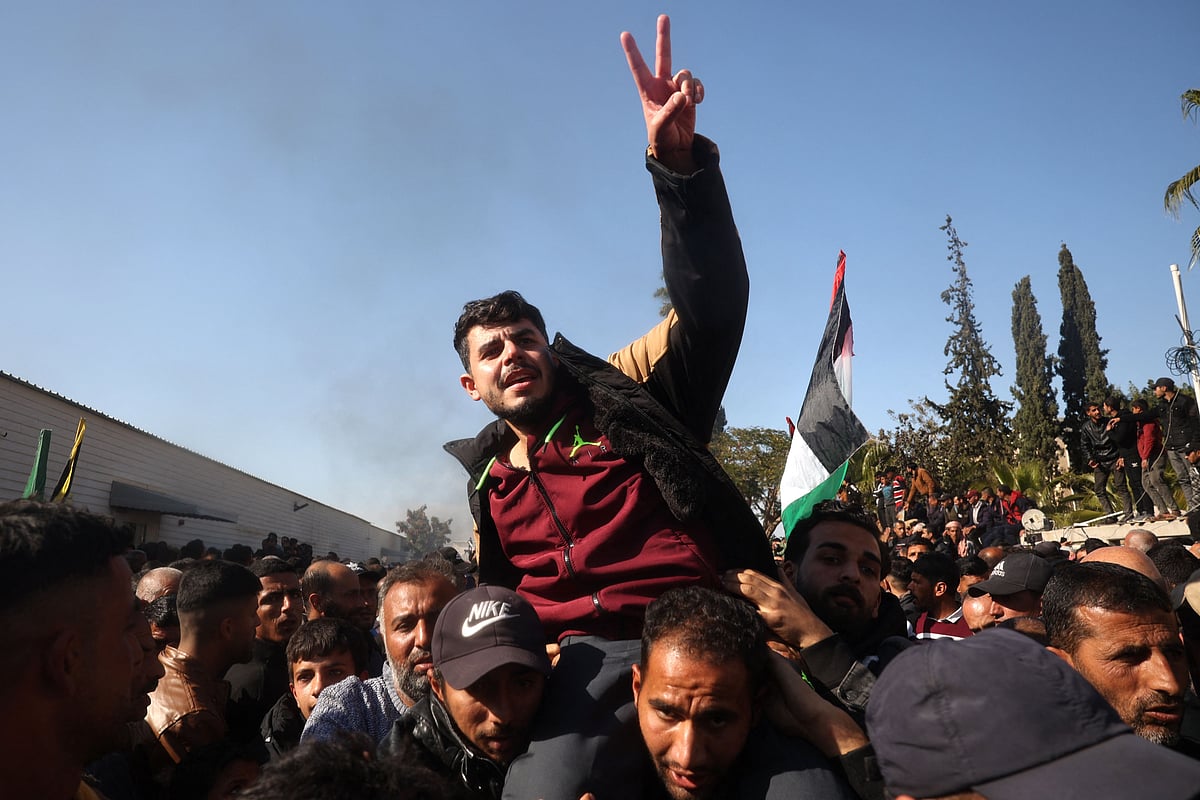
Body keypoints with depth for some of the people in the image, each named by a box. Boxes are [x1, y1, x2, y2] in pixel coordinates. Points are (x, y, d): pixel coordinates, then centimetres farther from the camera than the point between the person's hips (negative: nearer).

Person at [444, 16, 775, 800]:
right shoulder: (487, 482, 21)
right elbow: (496, 596, 31)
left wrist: (679, 161, -17)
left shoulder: (624, 392, 9)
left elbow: (712, 301, -5)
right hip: (588, 659, 2)